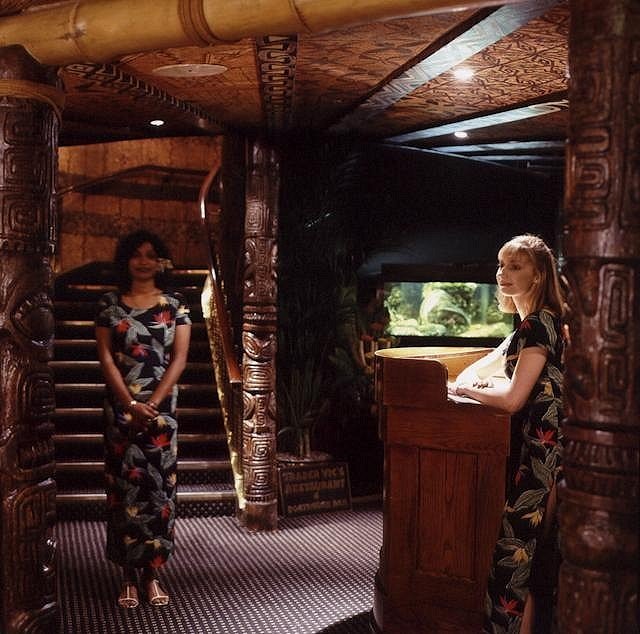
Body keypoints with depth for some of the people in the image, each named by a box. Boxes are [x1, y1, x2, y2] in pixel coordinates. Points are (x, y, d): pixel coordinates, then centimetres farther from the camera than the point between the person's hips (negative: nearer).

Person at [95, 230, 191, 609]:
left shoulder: (175, 306, 4)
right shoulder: (110, 304, 5)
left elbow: (179, 358, -2)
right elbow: (106, 358, -1)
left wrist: (152, 403, -13)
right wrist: (130, 403, -13)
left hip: (162, 407, 0)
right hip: (121, 406, 0)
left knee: (159, 485, 0)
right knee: (124, 484, 1)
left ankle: (152, 574, 9)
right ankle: (129, 577, 9)